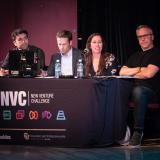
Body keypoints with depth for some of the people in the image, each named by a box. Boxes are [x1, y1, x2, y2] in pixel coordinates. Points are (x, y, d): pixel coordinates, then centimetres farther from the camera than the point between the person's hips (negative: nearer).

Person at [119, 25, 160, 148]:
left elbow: (149, 73, -11)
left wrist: (131, 72, 5)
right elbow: (122, 72, 16)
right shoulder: (135, 56, 25)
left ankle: (138, 131, -30)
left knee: (138, 91, -39)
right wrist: (138, 69, 0)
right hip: (133, 89, 7)